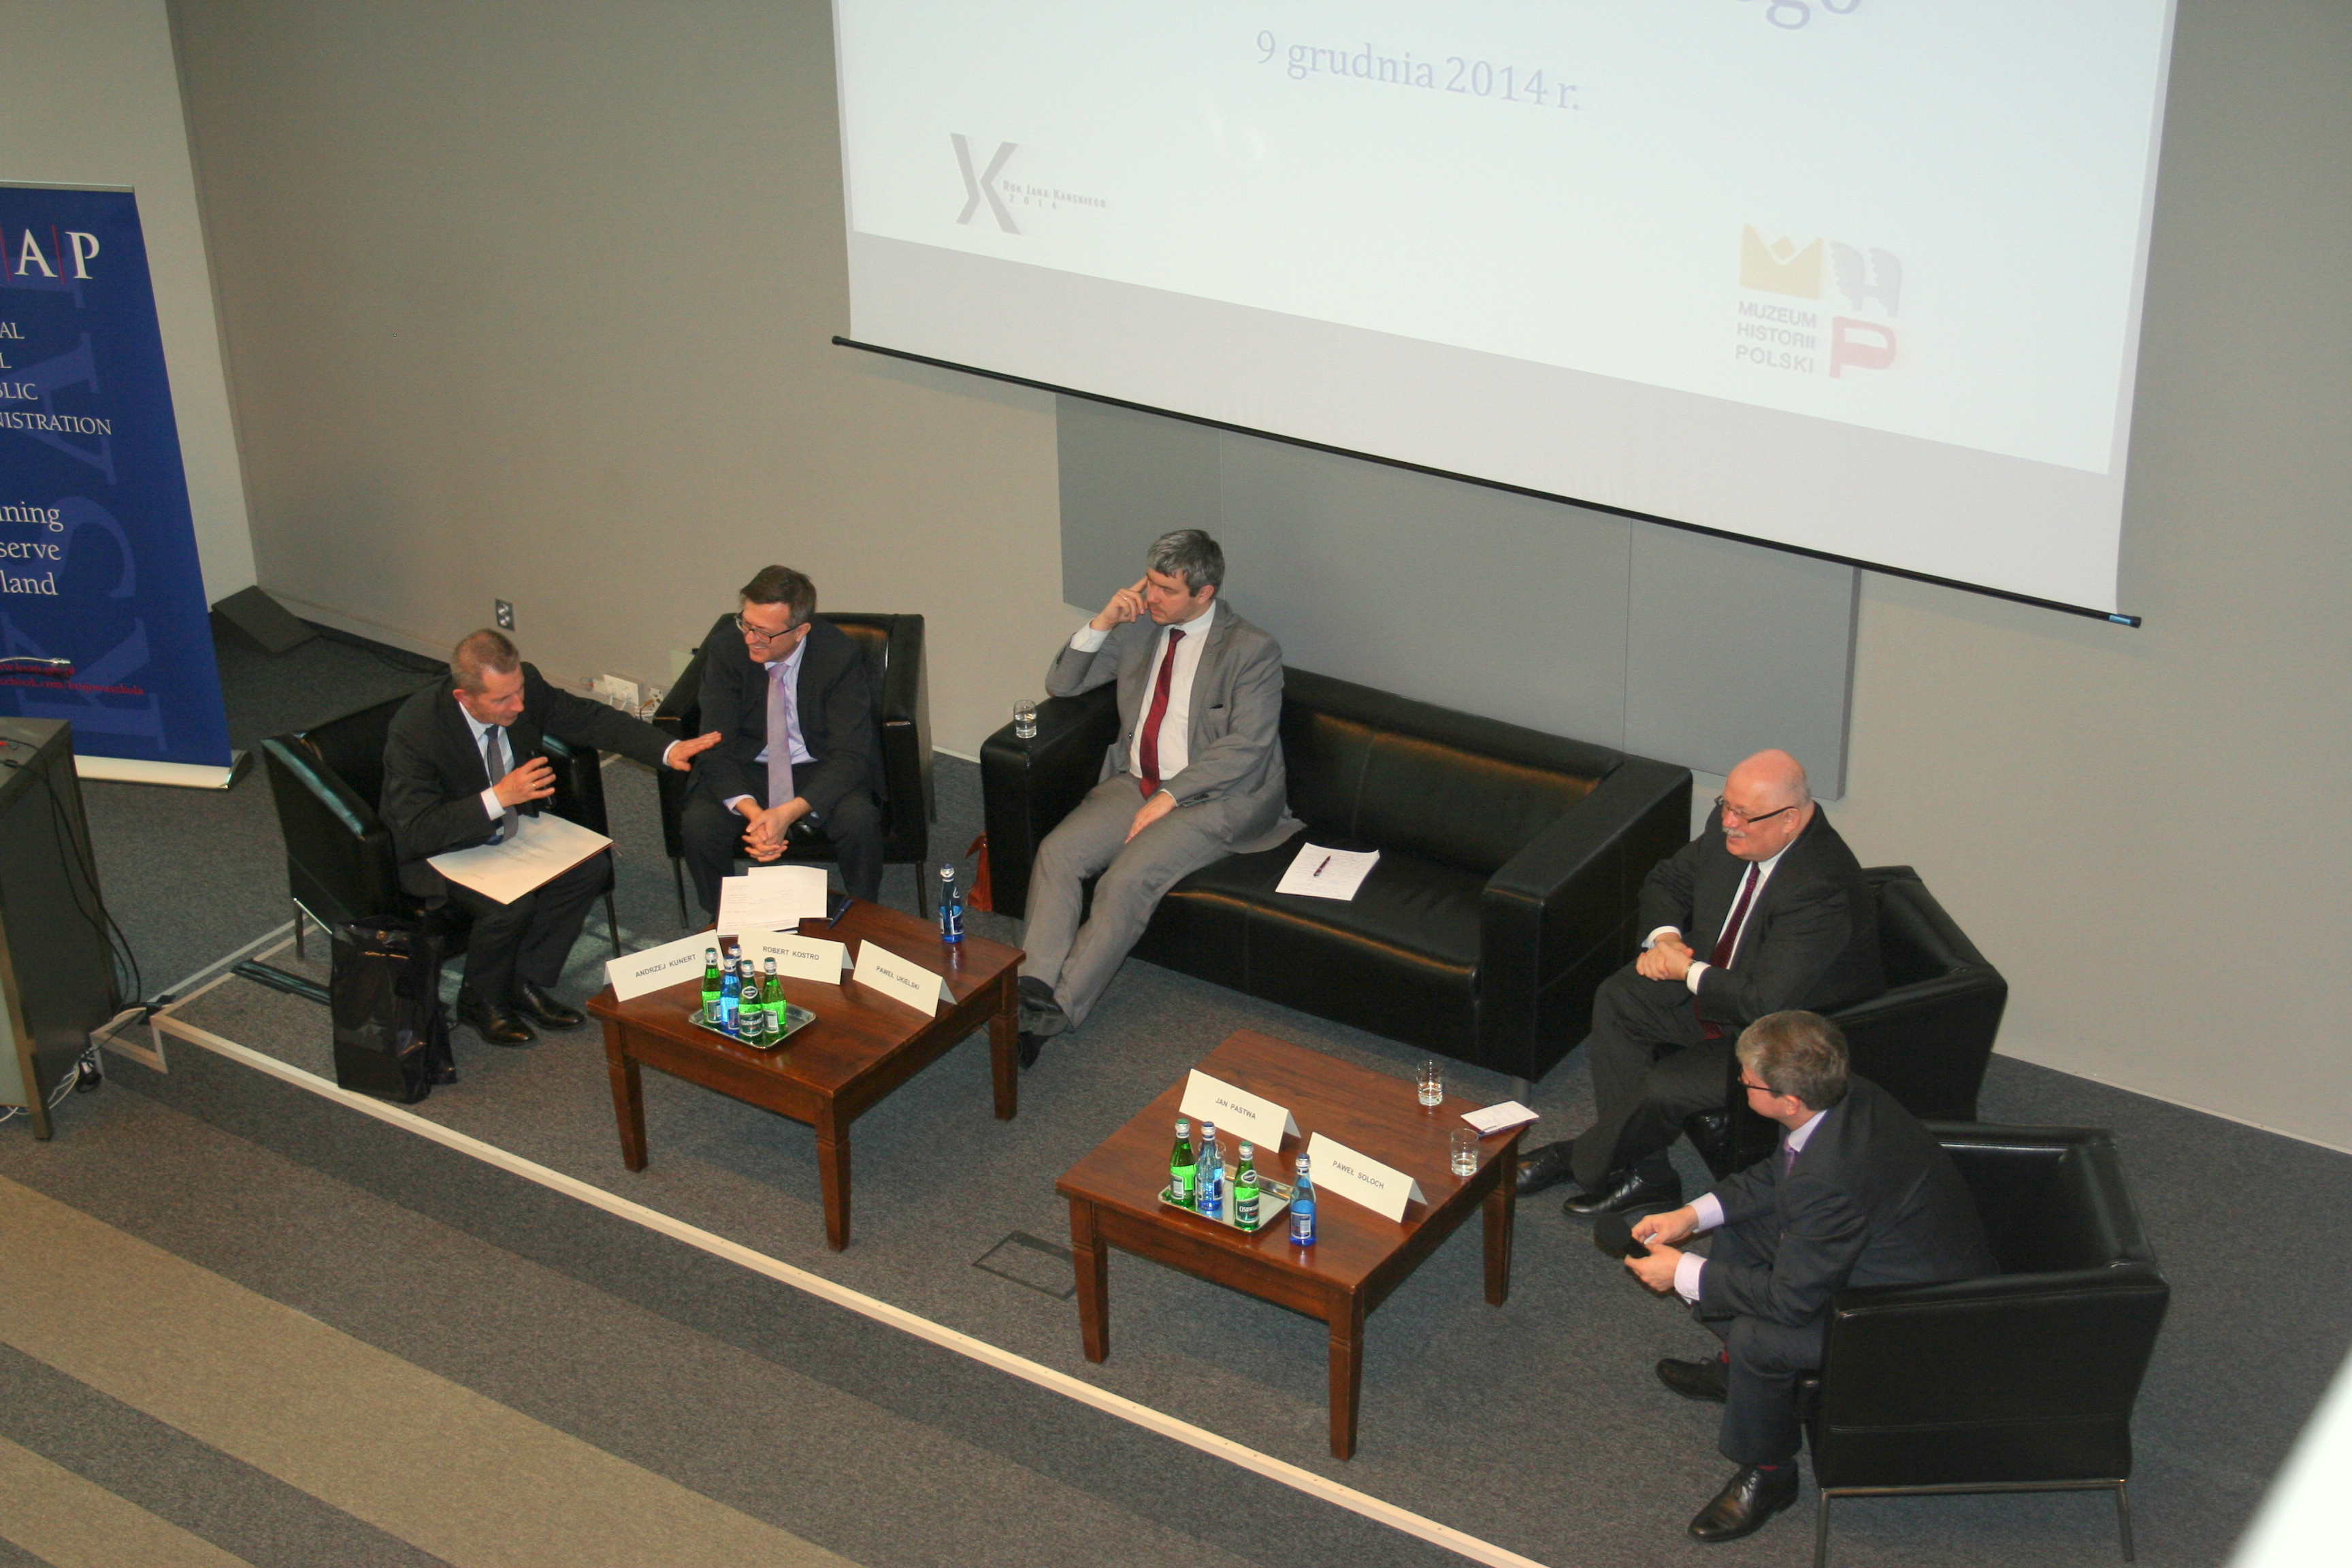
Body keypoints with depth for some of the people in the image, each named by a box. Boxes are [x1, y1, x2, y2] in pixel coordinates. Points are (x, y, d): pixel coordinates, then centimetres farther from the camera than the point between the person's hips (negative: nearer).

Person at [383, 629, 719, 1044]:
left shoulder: (526, 687, -16)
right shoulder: (413, 730, -31)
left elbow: (589, 720, -4)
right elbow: (417, 832, -30)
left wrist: (668, 750, -18)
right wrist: (498, 798, -39)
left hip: (510, 828, 6)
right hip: (442, 851, -6)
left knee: (592, 866, -14)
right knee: (513, 902, -30)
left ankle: (529, 983, 3)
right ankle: (481, 1002, -1)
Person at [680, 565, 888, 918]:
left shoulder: (840, 654, -20)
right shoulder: (726, 644, -15)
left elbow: (849, 755, -21)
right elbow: (717, 745, -14)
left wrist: (790, 812, -37)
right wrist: (750, 810, -33)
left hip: (820, 771, -2)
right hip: (747, 769, 2)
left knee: (859, 819, -32)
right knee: (698, 823, -26)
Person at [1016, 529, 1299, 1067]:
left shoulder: (1252, 650, -8)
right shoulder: (1136, 630, 9)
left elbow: (1245, 746, -15)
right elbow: (1061, 684, 12)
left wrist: (1170, 797, -21)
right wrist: (1101, 624, -5)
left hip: (1213, 799, -6)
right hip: (1134, 782, 6)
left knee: (1127, 878, -27)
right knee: (1057, 853, -20)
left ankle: (1054, 1012, -22)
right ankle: (1033, 988, -25)